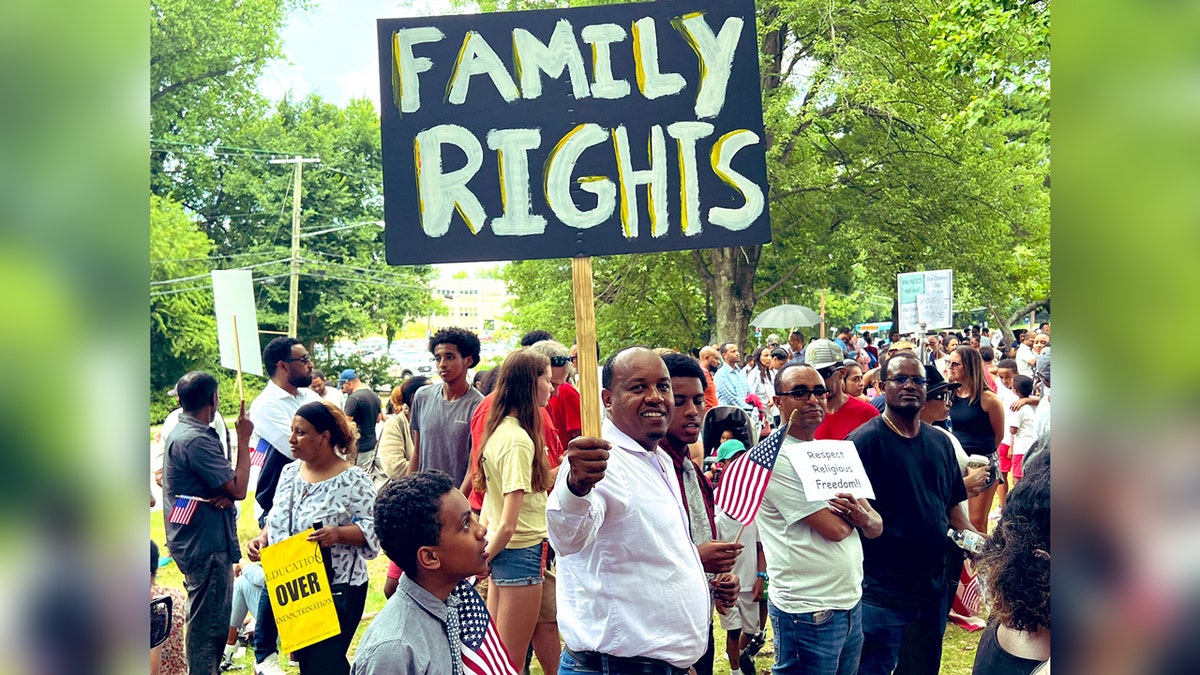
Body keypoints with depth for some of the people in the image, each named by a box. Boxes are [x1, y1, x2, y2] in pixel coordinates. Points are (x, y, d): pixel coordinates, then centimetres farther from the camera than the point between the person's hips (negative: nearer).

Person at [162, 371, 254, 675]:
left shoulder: (181, 433, 12)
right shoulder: (196, 441, -21)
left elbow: (228, 487, 13)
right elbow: (239, 489, -21)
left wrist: (225, 495, -12)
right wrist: (244, 439, -13)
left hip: (198, 544, 11)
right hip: (206, 547, -11)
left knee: (211, 623, 21)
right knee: (207, 626, -2)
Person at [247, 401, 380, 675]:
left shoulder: (353, 480, -14)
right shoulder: (290, 472, 7)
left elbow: (372, 528, -16)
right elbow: (277, 518, 16)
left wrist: (338, 534, -32)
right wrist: (262, 538, -2)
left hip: (336, 590, -7)